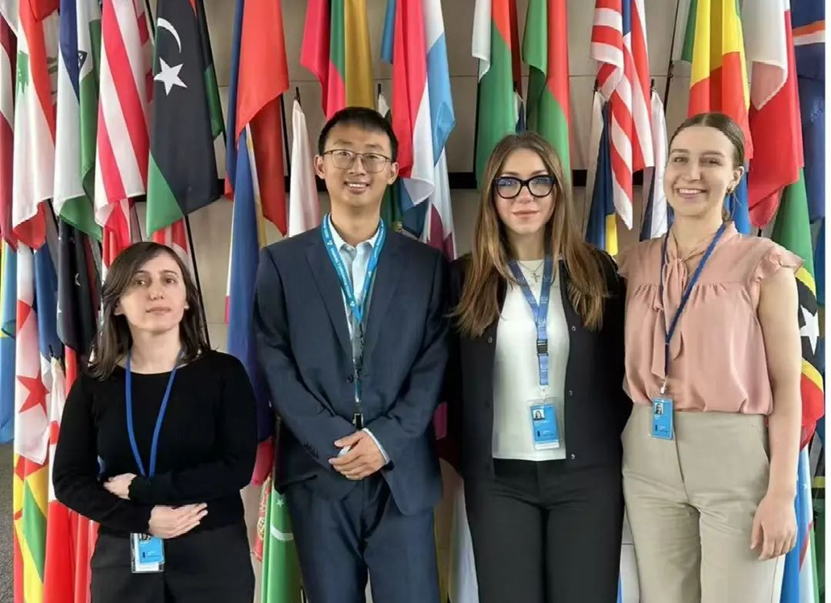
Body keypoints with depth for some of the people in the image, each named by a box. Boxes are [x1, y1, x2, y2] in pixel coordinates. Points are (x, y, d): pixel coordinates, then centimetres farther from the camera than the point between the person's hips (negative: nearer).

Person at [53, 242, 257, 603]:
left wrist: (140, 489, -13)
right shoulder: (94, 383, 1)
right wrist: (142, 519, -14)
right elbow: (68, 479, -1)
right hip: (122, 559, 2)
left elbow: (237, 468, -12)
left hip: (213, 555, -1)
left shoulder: (223, 372, -5)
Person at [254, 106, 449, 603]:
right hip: (317, 473, 0)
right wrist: (333, 444, -11)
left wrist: (385, 440, -11)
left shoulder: (427, 264, 7)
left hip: (403, 474, 0)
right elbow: (277, 365, -1)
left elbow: (434, 366, 1)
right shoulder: (282, 262, 5)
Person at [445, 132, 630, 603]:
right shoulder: (466, 277, 2)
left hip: (587, 473, 0)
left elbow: (623, 368, 7)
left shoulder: (597, 271, 3)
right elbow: (454, 380, 6)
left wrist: (613, 445, 1)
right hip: (498, 478, 0)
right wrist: (467, 459, 3)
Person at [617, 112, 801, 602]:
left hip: (738, 459, -4)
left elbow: (787, 386, -5)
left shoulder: (763, 263, -4)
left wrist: (782, 493, -11)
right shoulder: (637, 263, 7)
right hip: (649, 460, 4)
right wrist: (615, 460, 6)